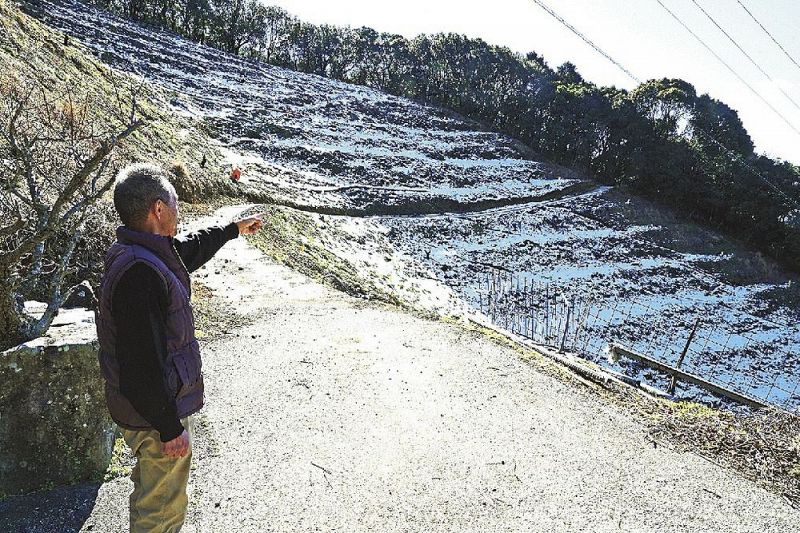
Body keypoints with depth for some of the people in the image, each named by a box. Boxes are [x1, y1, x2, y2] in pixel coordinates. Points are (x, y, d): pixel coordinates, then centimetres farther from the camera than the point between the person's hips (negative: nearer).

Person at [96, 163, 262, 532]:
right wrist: (170, 428, -22)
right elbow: (141, 366, -31)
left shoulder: (143, 251, 0)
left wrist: (233, 229, 35)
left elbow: (189, 249, 23)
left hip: (159, 403, 10)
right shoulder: (139, 273, -32)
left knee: (151, 487, 31)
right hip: (155, 415, -10)